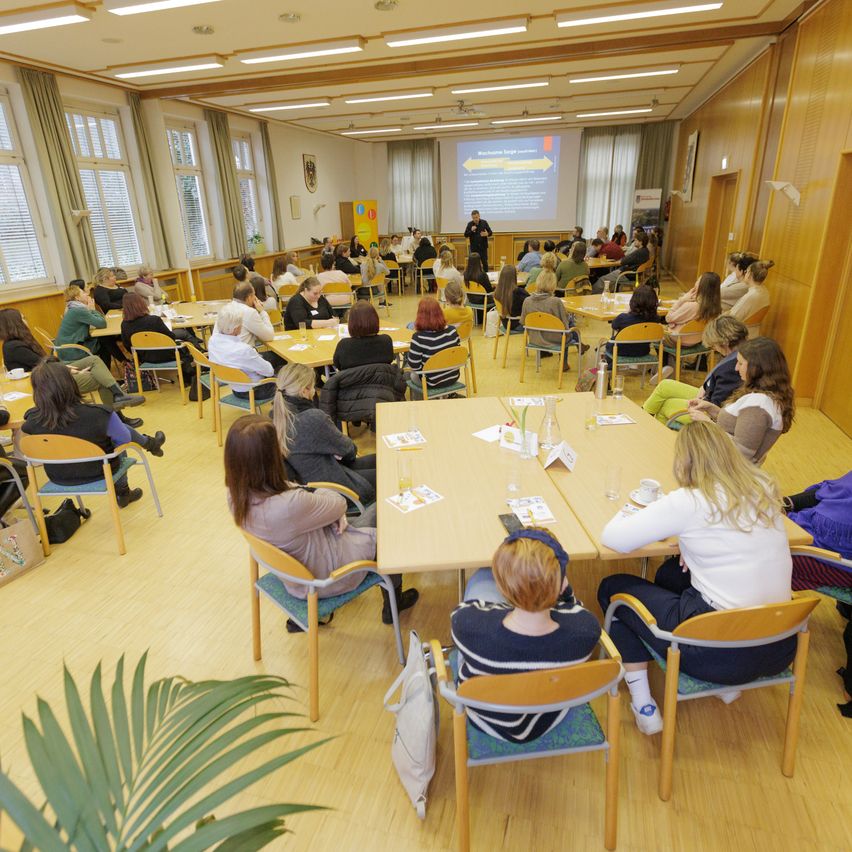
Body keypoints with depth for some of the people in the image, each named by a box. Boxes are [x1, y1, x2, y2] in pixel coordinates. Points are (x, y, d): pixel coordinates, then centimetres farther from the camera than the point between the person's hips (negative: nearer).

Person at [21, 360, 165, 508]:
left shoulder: (32, 420, -22)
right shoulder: (98, 414, -33)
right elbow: (124, 440, -15)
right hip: (99, 472, -4)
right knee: (122, 430, 20)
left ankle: (123, 494, 44)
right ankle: (150, 443, 49)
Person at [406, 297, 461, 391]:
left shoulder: (418, 337, -25)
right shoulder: (452, 330, -11)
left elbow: (414, 366, -19)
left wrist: (407, 356, 1)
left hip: (432, 383, -4)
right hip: (453, 378, 5)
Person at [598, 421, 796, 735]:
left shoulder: (689, 502, -18)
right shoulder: (764, 488, 1)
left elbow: (613, 538, -16)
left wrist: (629, 512, 5)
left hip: (723, 655, -7)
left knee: (612, 589, 12)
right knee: (671, 573, 28)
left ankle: (644, 707, 15)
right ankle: (726, 686, 31)